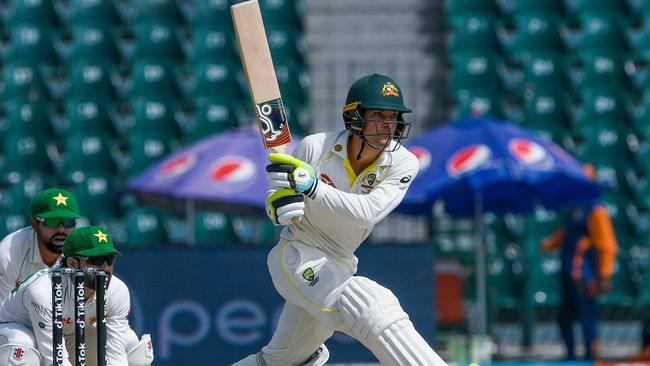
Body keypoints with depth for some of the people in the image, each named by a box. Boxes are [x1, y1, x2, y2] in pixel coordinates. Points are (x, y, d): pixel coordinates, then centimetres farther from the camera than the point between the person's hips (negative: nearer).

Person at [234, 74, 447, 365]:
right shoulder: (315, 147, -15)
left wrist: (312, 186, -35)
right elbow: (275, 199, -3)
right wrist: (278, 207, -27)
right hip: (296, 257, -5)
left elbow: (368, 212, -25)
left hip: (339, 265, 5)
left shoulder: (403, 164, -10)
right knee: (372, 305, -29)